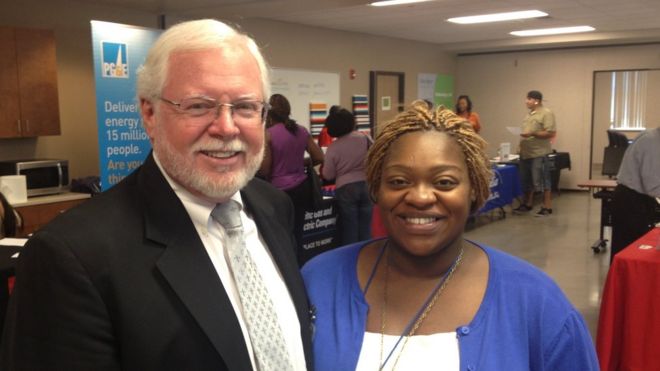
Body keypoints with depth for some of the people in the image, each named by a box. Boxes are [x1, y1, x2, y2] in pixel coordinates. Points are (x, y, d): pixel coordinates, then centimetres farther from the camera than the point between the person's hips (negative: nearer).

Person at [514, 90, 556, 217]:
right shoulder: (530, 114, 17)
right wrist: (522, 143, 12)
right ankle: (527, 204, 26)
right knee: (527, 181, 15)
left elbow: (551, 133, -17)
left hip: (539, 153, -9)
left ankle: (547, 208, 1)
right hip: (526, 153, 9)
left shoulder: (546, 113, -10)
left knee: (542, 181, -5)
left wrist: (532, 134, -24)